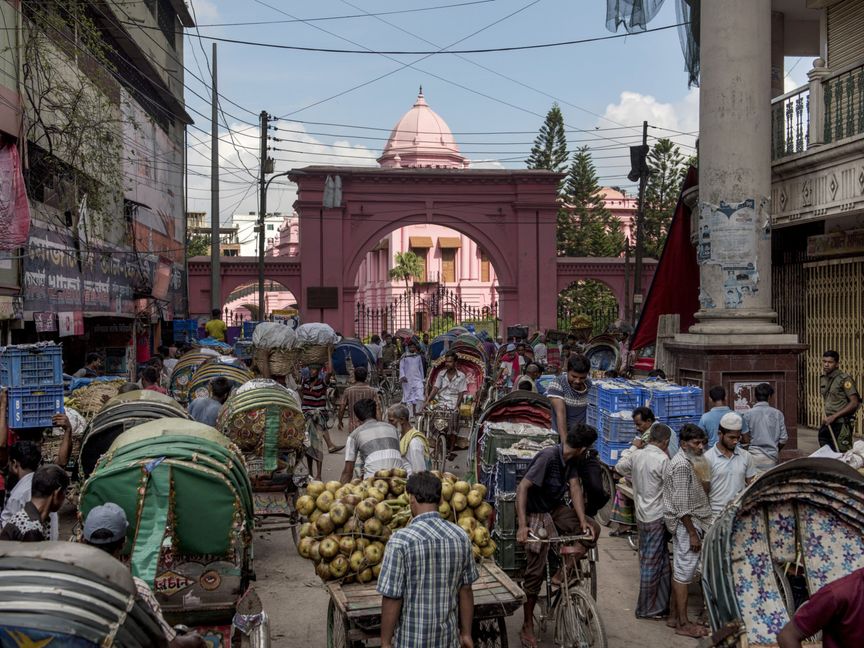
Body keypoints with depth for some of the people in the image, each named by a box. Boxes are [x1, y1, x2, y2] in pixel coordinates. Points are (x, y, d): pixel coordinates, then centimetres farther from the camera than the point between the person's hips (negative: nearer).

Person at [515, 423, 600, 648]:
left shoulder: (571, 460, -2)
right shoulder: (548, 456, -28)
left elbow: (575, 488, -5)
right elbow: (522, 487, -31)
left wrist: (582, 521, -19)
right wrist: (522, 525, -35)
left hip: (556, 509, 7)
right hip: (536, 514, -7)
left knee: (593, 529, -9)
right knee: (536, 571, -5)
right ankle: (527, 627, 8)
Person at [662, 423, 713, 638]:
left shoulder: (688, 461, 13)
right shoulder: (682, 465, -19)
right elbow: (681, 505, -22)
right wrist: (693, 533, -20)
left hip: (688, 522, 10)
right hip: (686, 524, -10)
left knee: (680, 570, 14)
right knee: (684, 572, -4)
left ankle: (674, 616, 23)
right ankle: (683, 624, 2)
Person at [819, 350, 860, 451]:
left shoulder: (844, 379, -11)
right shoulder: (823, 379, 11)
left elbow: (854, 403, -14)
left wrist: (834, 416, -16)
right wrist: (827, 417, 9)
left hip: (842, 425, -7)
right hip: (828, 423, 7)